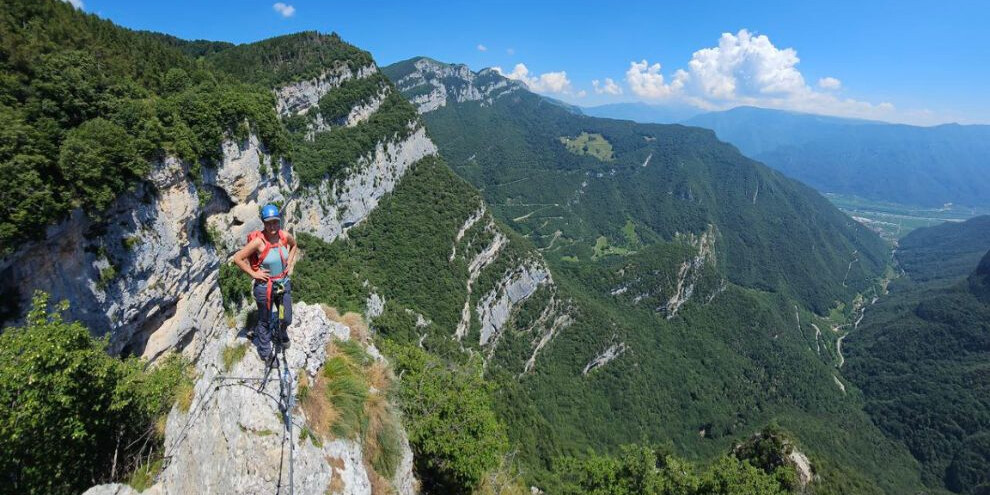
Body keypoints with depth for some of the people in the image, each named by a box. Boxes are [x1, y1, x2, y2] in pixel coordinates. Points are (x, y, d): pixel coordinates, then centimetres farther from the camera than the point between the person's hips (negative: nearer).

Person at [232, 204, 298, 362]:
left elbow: (294, 244, 13)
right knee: (265, 321, 16)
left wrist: (290, 264, 6)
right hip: (264, 286, -4)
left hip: (284, 283, 4)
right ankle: (265, 351, 39)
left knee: (287, 319, 17)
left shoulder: (285, 236, -11)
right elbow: (237, 258, -18)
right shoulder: (258, 241, -25)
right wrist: (253, 273, -14)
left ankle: (279, 331, 54)